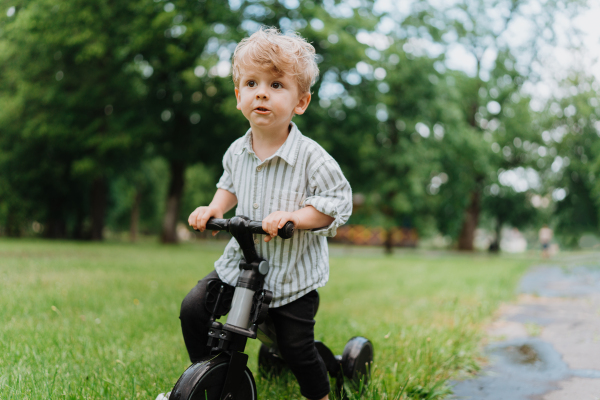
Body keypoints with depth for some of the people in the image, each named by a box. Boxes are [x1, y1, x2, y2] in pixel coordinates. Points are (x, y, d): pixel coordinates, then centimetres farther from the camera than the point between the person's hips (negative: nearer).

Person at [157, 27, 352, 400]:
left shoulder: (312, 157, -18)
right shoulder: (237, 152, -2)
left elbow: (338, 202, -17)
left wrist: (292, 216, -30)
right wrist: (214, 209, -1)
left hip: (293, 273, -5)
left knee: (296, 346, -2)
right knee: (193, 307, -2)